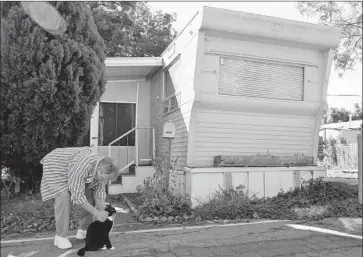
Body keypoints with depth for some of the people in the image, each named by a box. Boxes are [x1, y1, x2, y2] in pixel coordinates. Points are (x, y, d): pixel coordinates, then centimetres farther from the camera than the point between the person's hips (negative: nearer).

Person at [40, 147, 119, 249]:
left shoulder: (104, 169, -22)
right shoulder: (82, 168, -44)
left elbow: (99, 194, -15)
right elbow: (77, 196, -38)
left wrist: (102, 215, -20)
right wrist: (96, 213, -34)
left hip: (74, 165, 7)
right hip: (56, 165, -6)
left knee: (90, 194, -4)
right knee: (64, 197, -25)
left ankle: (83, 231, 9)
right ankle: (60, 236, -12)